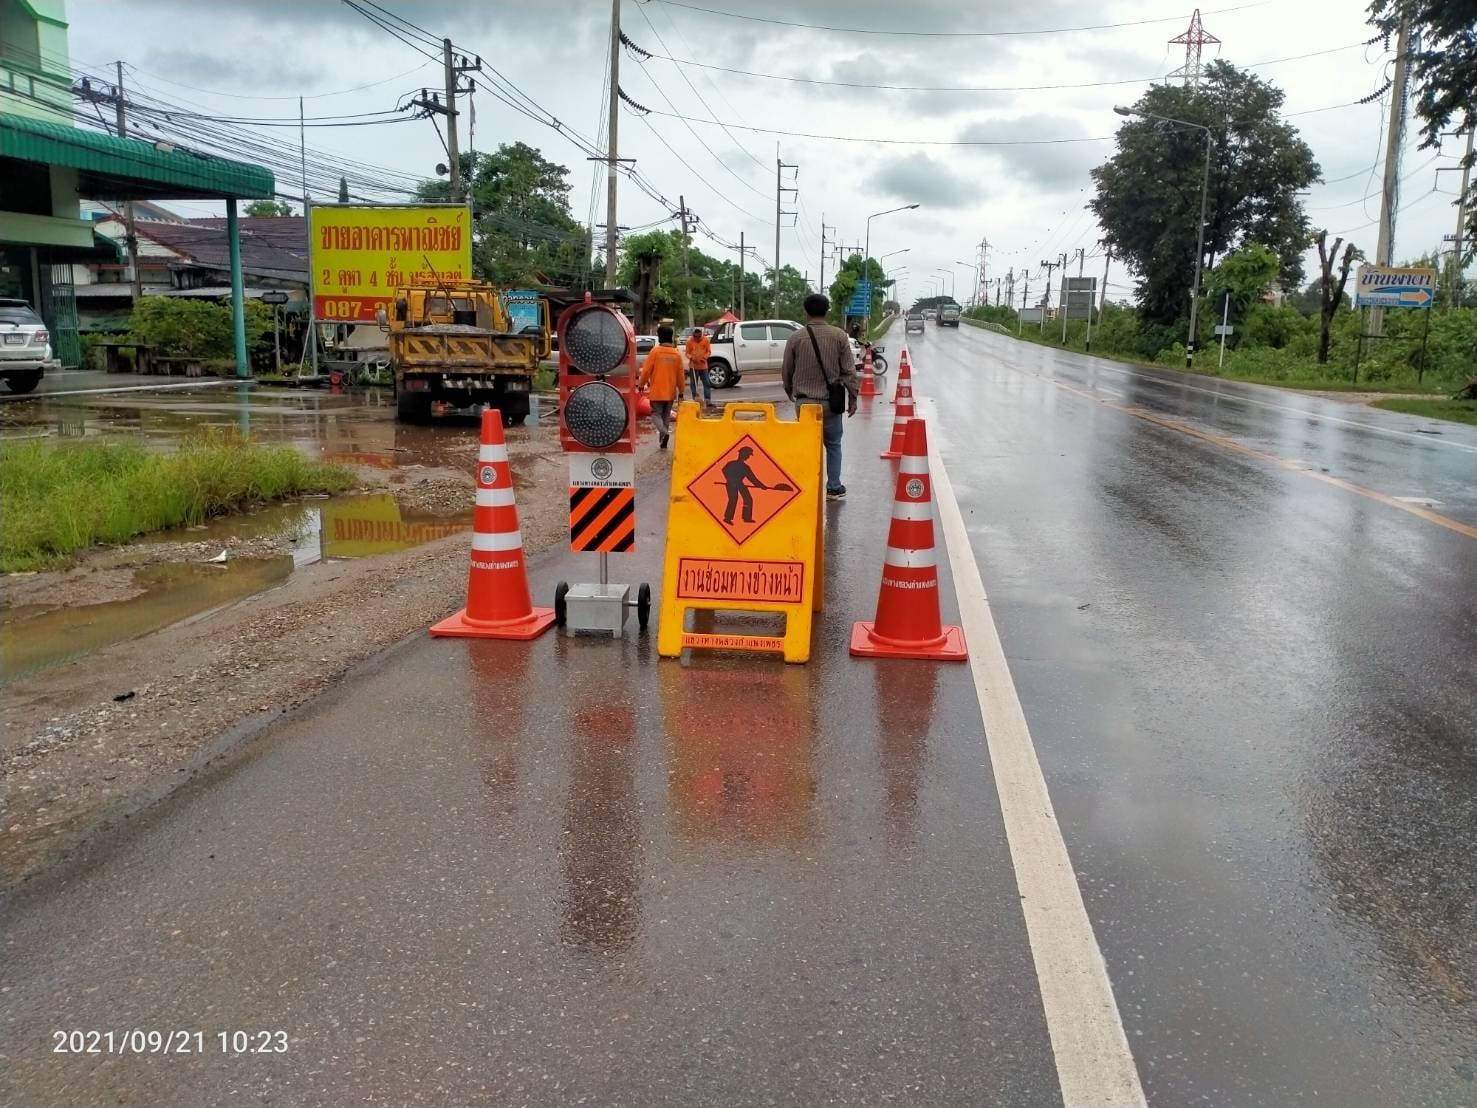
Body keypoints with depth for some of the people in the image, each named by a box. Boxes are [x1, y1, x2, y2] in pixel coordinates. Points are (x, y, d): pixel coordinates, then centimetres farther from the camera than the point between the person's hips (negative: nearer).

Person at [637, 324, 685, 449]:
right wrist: (681, 392, 12)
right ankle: (662, 443, 15)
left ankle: (664, 432, -24)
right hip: (671, 392, 4)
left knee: (656, 414, 4)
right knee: (666, 416, 14)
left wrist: (641, 385, 6)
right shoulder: (677, 353, 0)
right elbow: (680, 374, 4)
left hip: (656, 391, -4)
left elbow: (646, 370, -9)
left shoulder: (655, 351, -11)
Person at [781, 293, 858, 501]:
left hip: (804, 401, 0)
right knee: (833, 444, 13)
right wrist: (852, 398, 7)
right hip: (831, 400, 0)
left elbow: (786, 371, 6)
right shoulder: (839, 336, -3)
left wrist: (790, 392, 25)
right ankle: (834, 488, 14)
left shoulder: (795, 338, -3)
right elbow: (849, 371, -3)